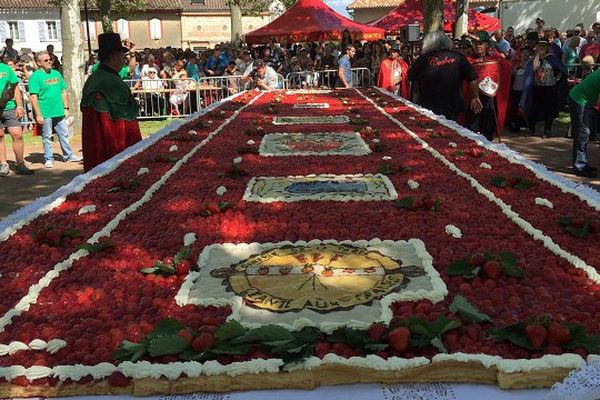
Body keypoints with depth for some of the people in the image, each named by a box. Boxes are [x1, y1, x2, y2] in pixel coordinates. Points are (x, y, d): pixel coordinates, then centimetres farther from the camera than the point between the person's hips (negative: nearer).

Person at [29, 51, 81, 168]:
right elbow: (33, 97, -12)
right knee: (47, 137, 5)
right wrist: (38, 115, -17)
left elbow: (64, 92, 17)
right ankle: (48, 159, 14)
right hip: (45, 113, -5)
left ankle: (68, 155, 24)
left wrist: (66, 108, 12)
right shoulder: (35, 76, -7)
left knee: (64, 134, 12)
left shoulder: (56, 73, 11)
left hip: (59, 112, 5)